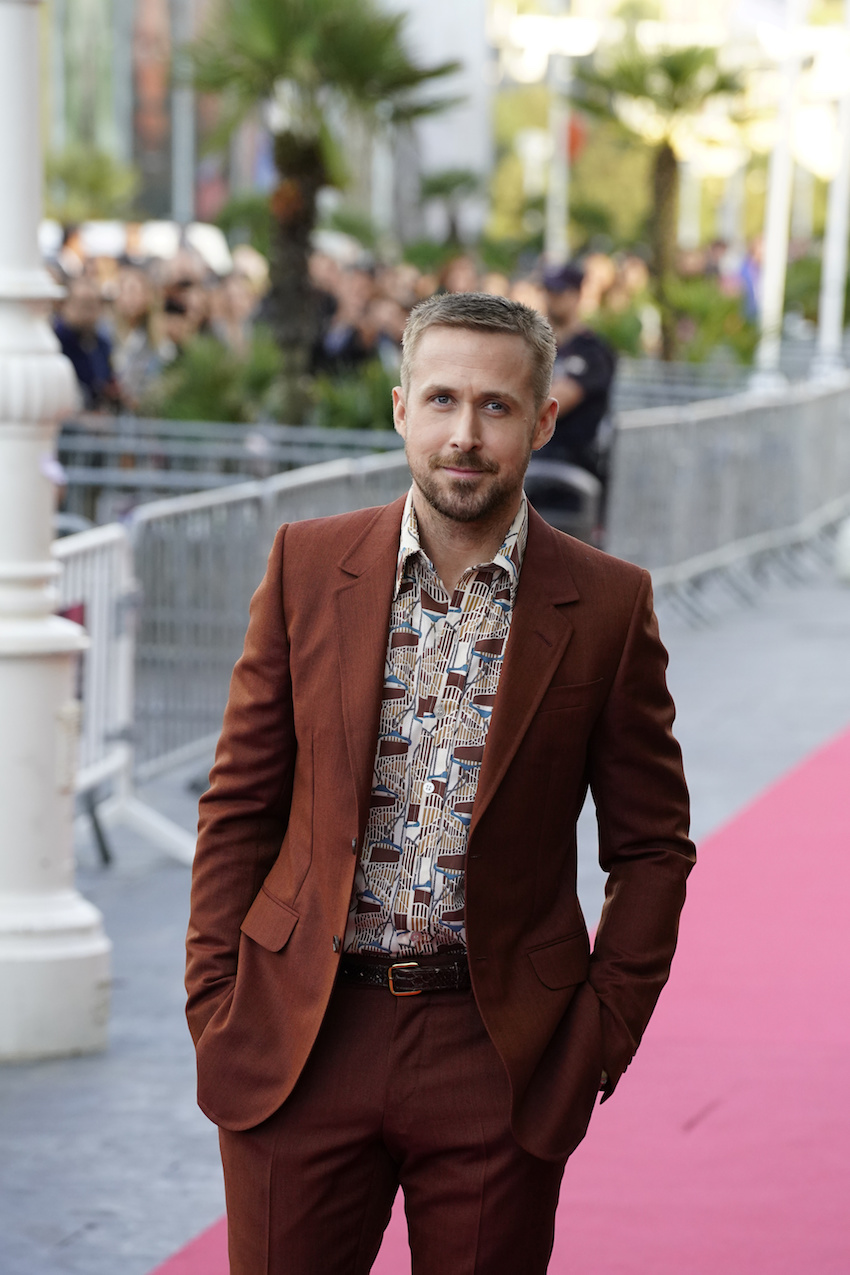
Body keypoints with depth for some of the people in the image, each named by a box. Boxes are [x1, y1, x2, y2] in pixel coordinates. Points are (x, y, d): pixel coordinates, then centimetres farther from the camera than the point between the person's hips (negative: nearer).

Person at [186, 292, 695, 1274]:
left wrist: (601, 1036, -2)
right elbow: (240, 802, 6)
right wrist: (215, 1001, 1)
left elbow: (651, 844, 5)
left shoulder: (607, 606, -2)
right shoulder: (307, 565, 2)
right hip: (301, 1040, 1)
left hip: (500, 1054, -1)